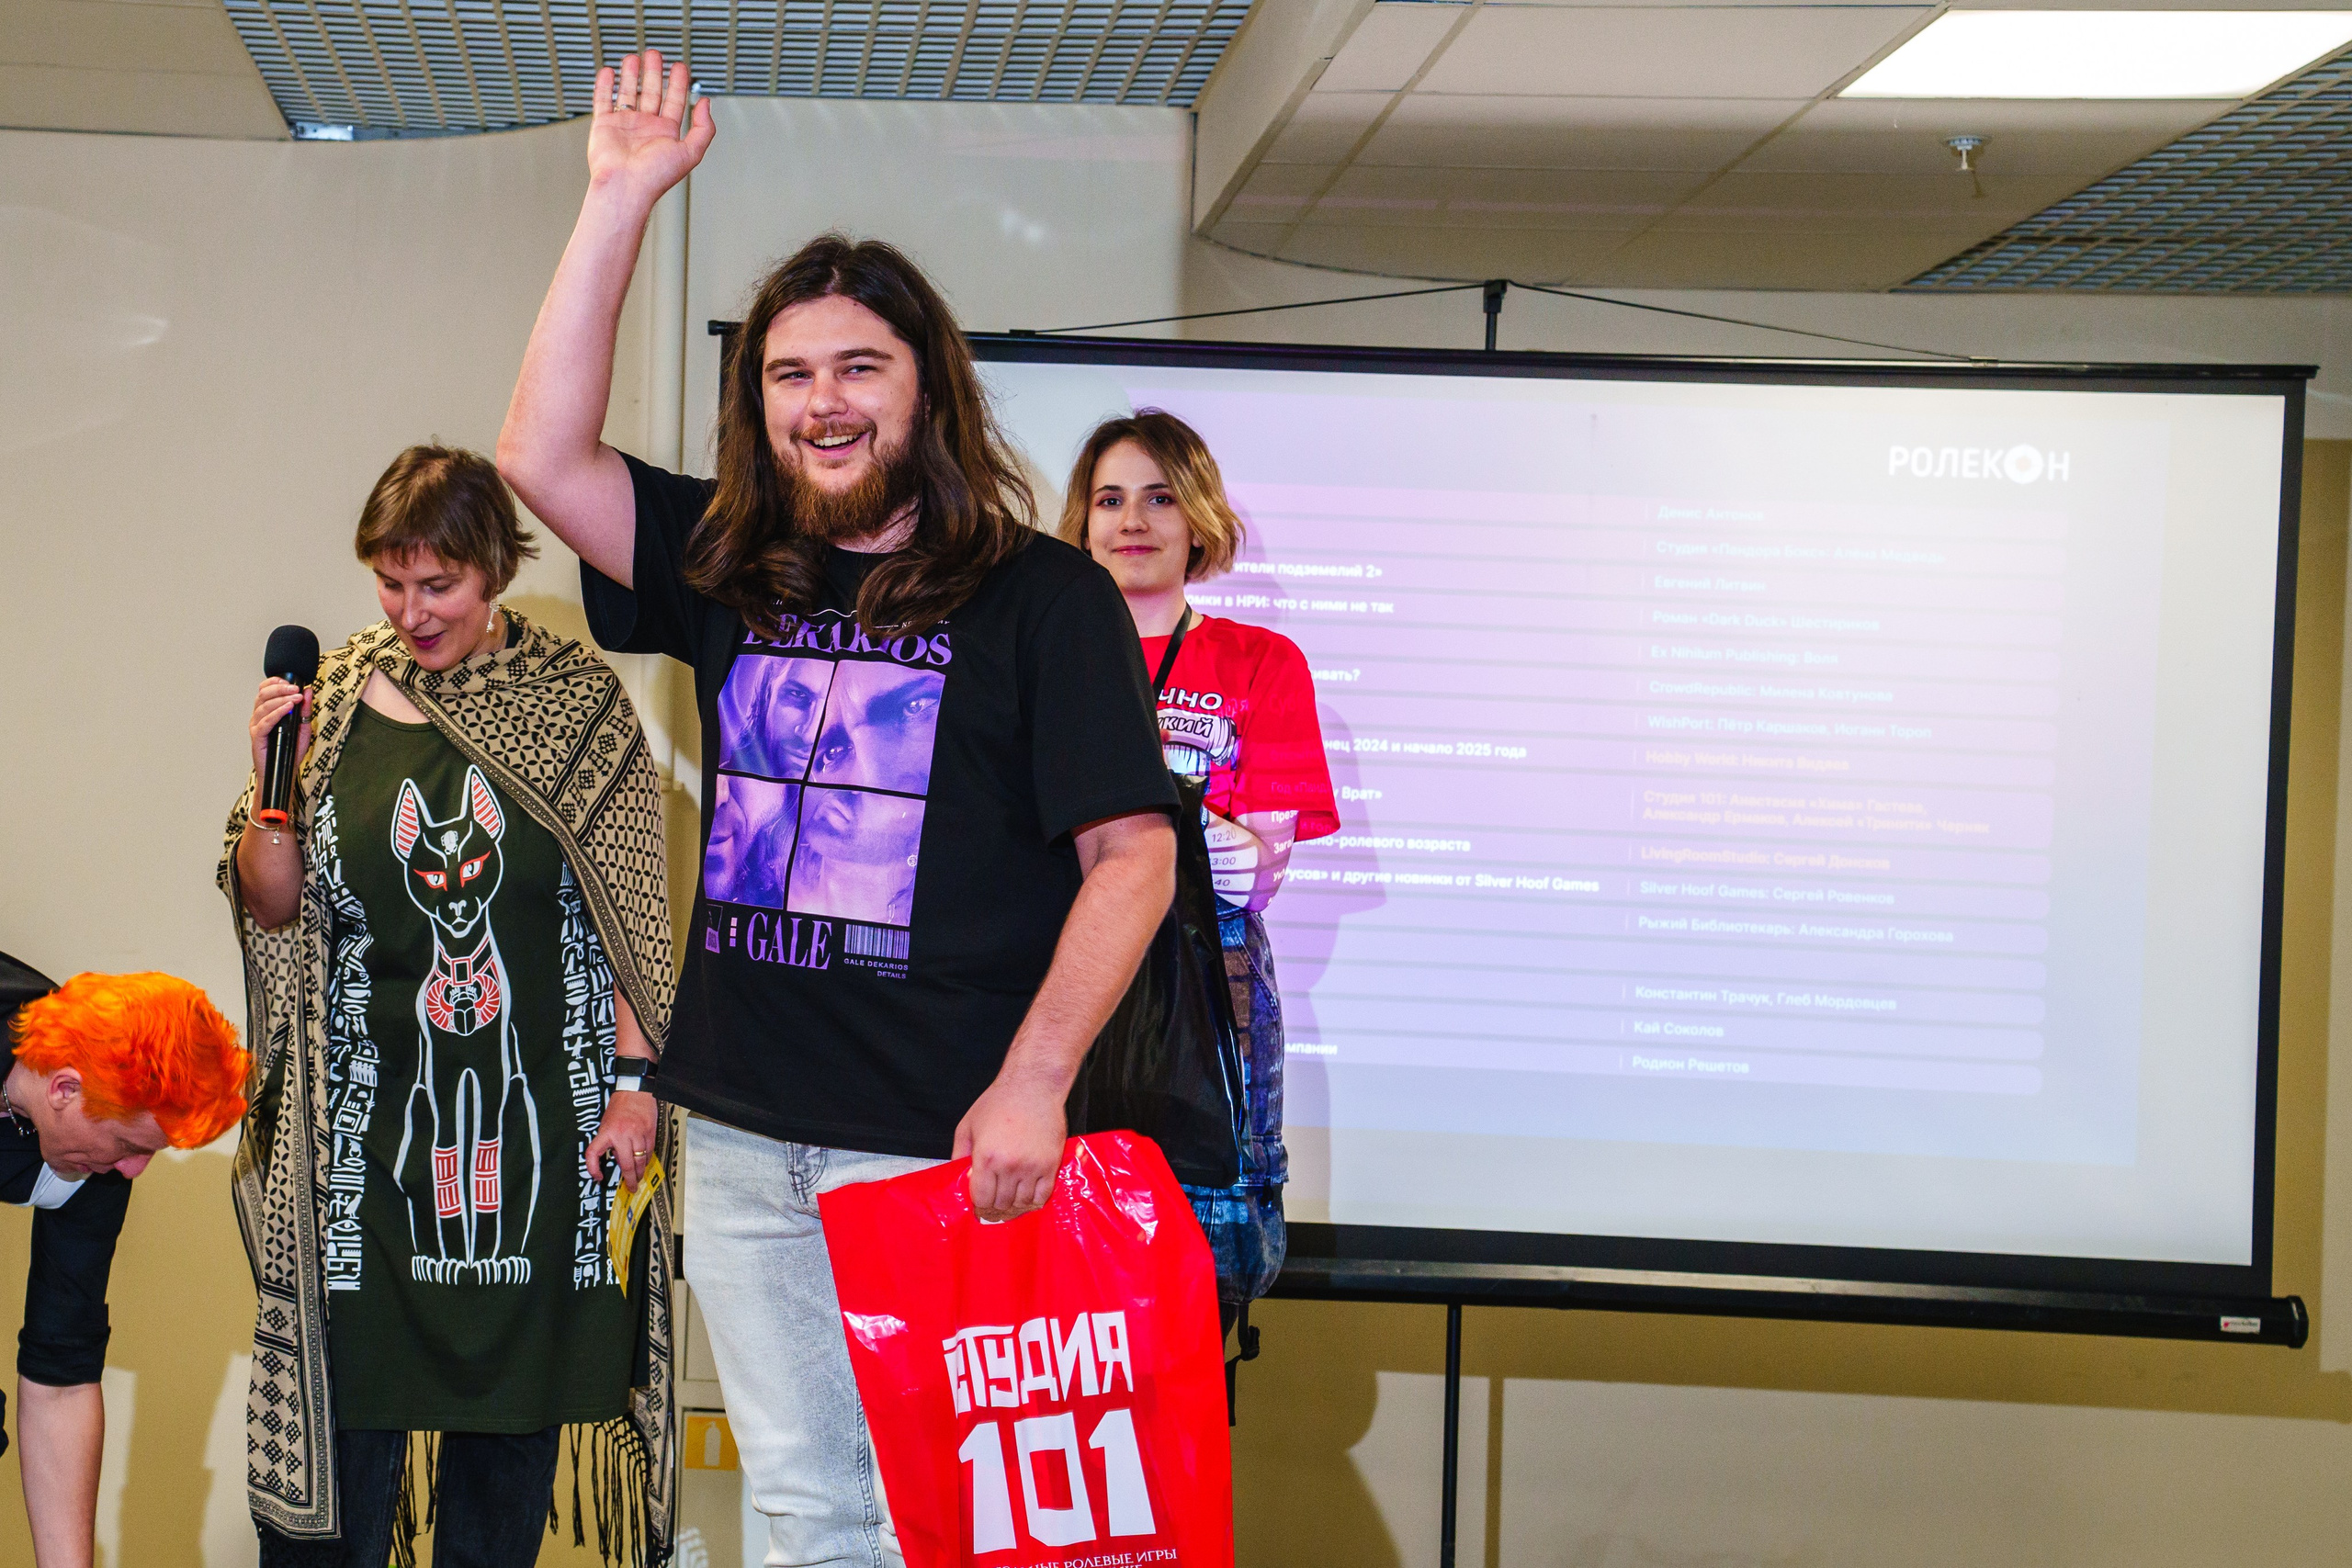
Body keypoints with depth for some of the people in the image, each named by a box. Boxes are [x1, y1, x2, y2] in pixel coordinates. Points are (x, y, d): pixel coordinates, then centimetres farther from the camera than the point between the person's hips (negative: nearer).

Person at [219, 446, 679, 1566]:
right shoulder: (332, 700, 3)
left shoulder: (575, 698, 0)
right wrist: (271, 788, -11)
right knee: (346, 1401, -1)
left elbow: (631, 907, 1)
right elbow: (275, 908, 6)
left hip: (537, 1112, 0)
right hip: (369, 1124, 0)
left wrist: (632, 1078, -3)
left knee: (516, 1395, 8)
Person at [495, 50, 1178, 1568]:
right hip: (746, 1144, 5)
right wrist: (622, 197, 2)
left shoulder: (1041, 595, -4)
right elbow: (543, 452, 2)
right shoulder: (732, 575, 10)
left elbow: (1132, 855, -8)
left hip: (945, 1155, -5)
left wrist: (1032, 1082, -17)